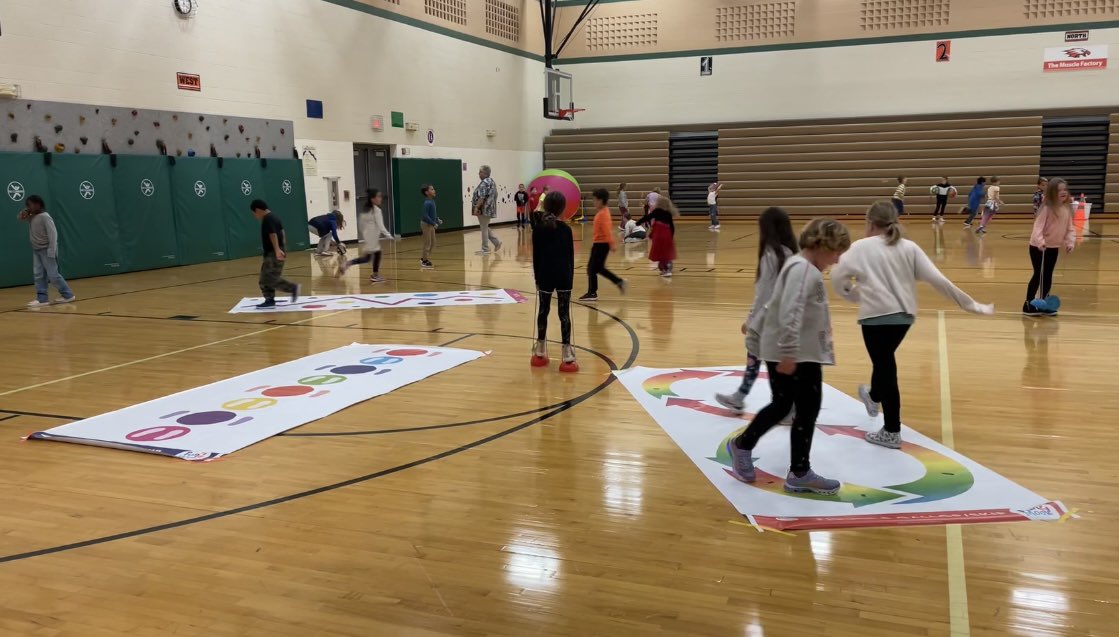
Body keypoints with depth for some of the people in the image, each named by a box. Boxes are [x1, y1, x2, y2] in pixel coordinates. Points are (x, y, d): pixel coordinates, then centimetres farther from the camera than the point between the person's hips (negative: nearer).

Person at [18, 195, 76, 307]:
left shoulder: (45, 217, -17)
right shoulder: (31, 217, 7)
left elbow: (53, 234, -20)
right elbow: (21, 218, 26)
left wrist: (51, 252, -23)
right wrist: (23, 213, 1)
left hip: (46, 250, -8)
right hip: (36, 249, 8)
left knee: (53, 275, -7)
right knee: (39, 275, 4)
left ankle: (69, 295, 3)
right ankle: (42, 299, 5)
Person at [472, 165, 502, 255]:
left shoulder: (484, 183, -16)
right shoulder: (491, 181, 16)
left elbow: (482, 197, -25)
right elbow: (494, 195, 21)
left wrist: (476, 207, -24)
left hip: (484, 209, -10)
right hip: (489, 209, 10)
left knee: (484, 229, -4)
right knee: (485, 228, 18)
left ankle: (485, 249, 1)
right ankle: (497, 242, 16)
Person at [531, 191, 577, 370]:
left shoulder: (538, 229, -2)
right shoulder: (565, 229, -7)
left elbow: (536, 256, 2)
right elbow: (570, 256, -3)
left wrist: (537, 277, 10)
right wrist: (570, 277, 7)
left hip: (545, 276, 2)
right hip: (563, 277, -2)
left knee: (543, 311, 14)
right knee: (564, 313, 1)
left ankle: (540, 350, 22)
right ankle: (566, 351, -1)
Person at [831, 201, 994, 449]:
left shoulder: (861, 247, -4)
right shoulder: (909, 248, 5)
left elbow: (837, 277, -8)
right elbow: (937, 279, -1)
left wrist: (854, 294, 12)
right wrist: (970, 304, 4)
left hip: (876, 315, -4)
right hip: (904, 315, 5)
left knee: (885, 366, 5)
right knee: (885, 360, 28)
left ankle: (892, 432, 15)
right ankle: (874, 396, 53)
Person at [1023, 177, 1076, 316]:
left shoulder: (1067, 208, 2)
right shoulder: (1047, 208, -19)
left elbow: (1070, 228, 6)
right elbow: (1038, 227, -25)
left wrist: (1070, 242, -9)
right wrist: (1040, 241, -40)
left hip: (1054, 247, 7)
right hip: (1040, 247, -7)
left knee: (1048, 275, 15)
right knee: (1039, 275, -2)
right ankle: (1028, 305, 7)